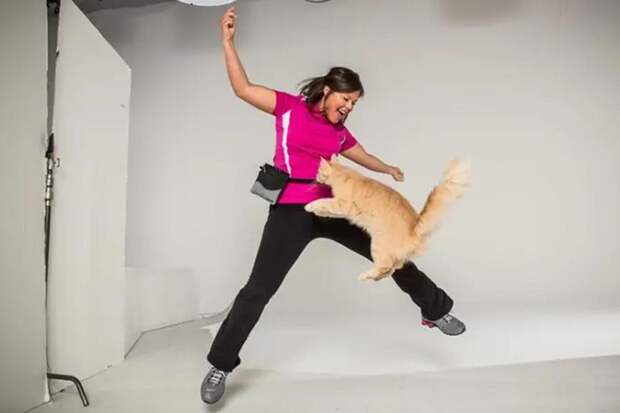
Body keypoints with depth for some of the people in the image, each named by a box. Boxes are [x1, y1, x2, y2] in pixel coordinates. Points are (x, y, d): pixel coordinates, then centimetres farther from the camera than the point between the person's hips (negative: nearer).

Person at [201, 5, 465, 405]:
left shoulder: (339, 132, 13)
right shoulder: (289, 107, 0)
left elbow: (363, 156, 30)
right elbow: (243, 88, -4)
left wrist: (388, 169, 18)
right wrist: (228, 41, -10)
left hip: (331, 208, 6)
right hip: (291, 212, -5)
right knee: (258, 289, -4)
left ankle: (436, 309, 29)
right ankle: (219, 366, 12)